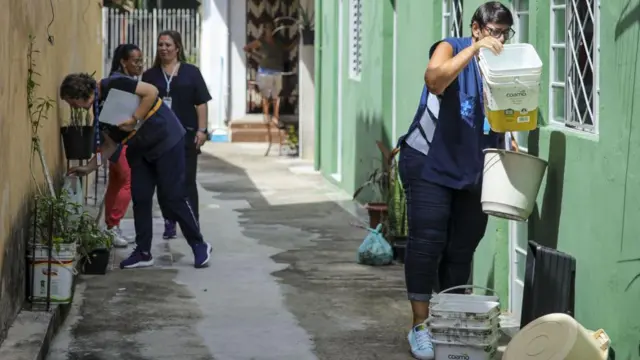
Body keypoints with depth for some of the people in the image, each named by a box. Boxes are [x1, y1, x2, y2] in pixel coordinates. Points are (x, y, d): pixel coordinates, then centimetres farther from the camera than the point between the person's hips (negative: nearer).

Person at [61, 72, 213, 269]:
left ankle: (199, 246, 7)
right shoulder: (99, 110, 7)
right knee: (140, 199, 4)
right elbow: (111, 144, 12)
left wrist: (134, 120, -24)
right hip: (140, 151, 9)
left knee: (172, 197, -6)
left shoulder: (114, 86, -18)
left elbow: (151, 92, -22)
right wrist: (88, 168, 7)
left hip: (167, 140, -9)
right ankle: (143, 252, 12)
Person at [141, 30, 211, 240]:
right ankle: (169, 225, 13)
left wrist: (201, 130, -8)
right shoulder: (150, 75, 9)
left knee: (187, 181, 1)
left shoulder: (191, 72, 3)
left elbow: (201, 103, 0)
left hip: (186, 135, -2)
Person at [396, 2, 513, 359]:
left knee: (461, 249, 8)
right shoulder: (450, 49, -8)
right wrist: (474, 49, -33)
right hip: (431, 163, -5)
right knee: (427, 243, -8)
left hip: (472, 171, 5)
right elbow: (434, 80, -29)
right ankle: (420, 326, -3)